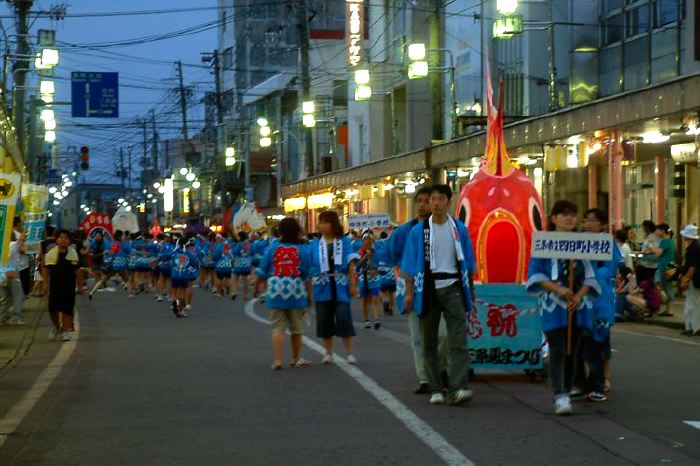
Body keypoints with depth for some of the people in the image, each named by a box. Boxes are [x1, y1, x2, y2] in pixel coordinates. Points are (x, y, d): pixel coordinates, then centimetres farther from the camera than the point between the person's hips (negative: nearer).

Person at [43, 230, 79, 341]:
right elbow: (46, 270, 3)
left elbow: (77, 271, 7)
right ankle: (56, 326, 22)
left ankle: (65, 331, 12)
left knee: (67, 309, 2)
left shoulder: (73, 253, 3)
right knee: (53, 308, -4)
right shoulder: (51, 254, -1)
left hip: (69, 285, 1)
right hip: (55, 285, -1)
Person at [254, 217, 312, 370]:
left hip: (275, 294, 0)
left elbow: (261, 271, 5)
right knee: (296, 328, 14)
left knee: (278, 327, 3)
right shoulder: (302, 250, -2)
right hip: (296, 294, 0)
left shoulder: (273, 248, 1)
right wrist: (309, 294, 5)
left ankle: (277, 361, -8)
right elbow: (307, 276, -3)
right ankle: (296, 359, 26)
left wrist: (255, 287, 19)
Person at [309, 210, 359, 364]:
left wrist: (353, 284, -4)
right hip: (322, 288, 2)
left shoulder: (344, 242, 3)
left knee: (344, 318, -6)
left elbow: (350, 264, 2)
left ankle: (349, 353, 2)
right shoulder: (314, 245, 6)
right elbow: (309, 269, 6)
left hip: (340, 287, -2)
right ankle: (328, 353, 16)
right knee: (324, 320, 5)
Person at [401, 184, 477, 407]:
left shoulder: (460, 229, 7)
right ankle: (436, 390, 15)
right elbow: (411, 265, 3)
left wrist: (471, 293, 13)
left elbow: (468, 263, 13)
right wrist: (409, 292, -5)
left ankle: (458, 388, -21)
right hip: (428, 288, 1)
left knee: (459, 340, -14)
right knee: (429, 343, 6)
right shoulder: (418, 231, 4)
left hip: (453, 288, -1)